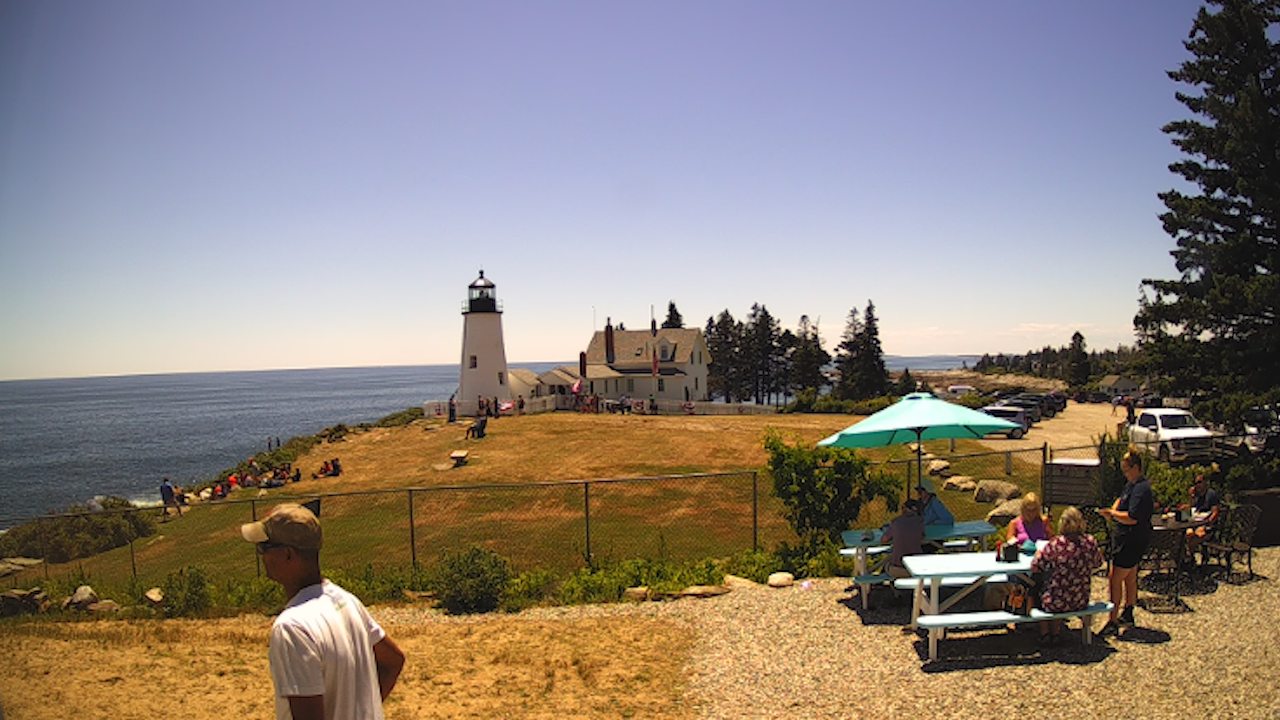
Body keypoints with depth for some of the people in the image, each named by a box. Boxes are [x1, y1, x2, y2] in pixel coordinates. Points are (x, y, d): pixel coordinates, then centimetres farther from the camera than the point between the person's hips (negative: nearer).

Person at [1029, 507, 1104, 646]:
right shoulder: (1091, 543, -11)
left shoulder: (1055, 544, -22)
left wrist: (1038, 553, 6)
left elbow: (1035, 567, -14)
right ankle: (1056, 633, 40)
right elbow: (1098, 564, 9)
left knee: (1037, 589, 27)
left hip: (1056, 603, -4)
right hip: (1080, 602, 4)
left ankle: (1044, 634, 34)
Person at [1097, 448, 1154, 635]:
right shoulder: (1132, 484, 9)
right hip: (1127, 539, 10)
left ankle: (1113, 622, -5)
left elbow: (1132, 518, -28)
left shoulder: (1141, 489, -22)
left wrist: (1111, 513, -20)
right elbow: (1121, 499, 26)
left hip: (1132, 541, -10)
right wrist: (1113, 510, 7)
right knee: (1130, 578, 20)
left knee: (1116, 578, -8)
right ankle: (1128, 616, 34)